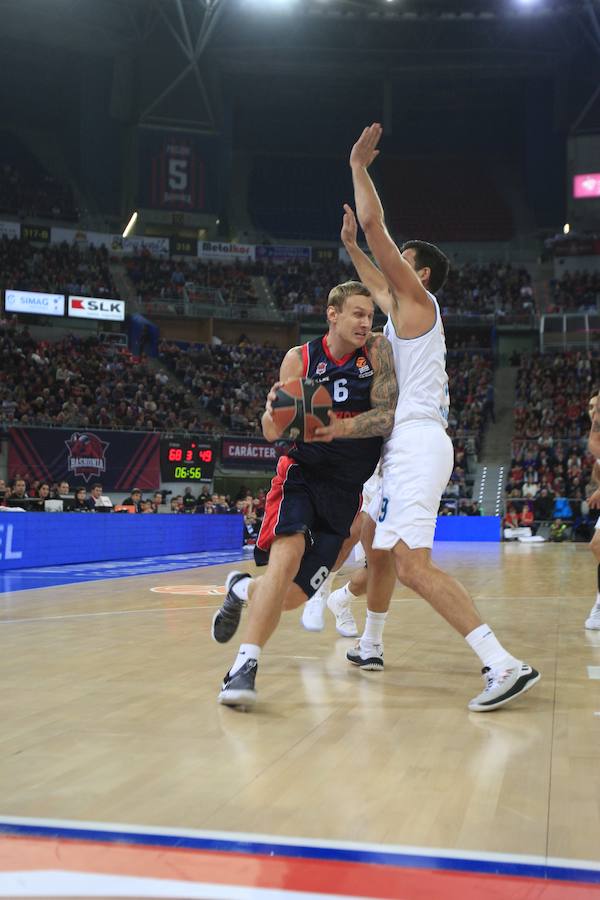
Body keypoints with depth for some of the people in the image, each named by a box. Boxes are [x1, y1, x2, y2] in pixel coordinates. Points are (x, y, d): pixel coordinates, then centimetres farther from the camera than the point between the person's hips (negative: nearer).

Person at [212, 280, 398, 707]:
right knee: (288, 551, -31)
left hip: (347, 487, 2)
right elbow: (271, 432, -3)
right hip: (302, 474, -2)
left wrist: (340, 428, -29)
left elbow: (388, 416, -11)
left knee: (294, 594, 0)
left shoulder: (378, 350, -2)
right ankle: (246, 665, -29)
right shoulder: (300, 358, -3)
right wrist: (274, 412, -28)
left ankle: (244, 588, 35)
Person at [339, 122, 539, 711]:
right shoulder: (403, 307, 21)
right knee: (379, 548, 23)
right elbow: (376, 285, 45)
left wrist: (358, 166, -1)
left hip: (416, 443, -11)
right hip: (409, 445, 11)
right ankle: (370, 647, 38)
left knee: (411, 563, -22)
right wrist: (349, 245, 46)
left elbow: (376, 226, -10)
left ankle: (504, 665, -30)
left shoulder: (417, 299, -4)